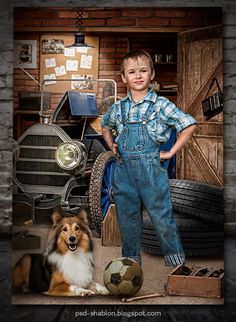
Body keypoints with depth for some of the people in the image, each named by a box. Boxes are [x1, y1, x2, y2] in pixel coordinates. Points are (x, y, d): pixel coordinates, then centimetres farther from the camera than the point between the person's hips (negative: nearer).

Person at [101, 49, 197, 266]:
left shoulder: (161, 105, -3)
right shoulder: (118, 108, 9)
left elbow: (189, 125, -3)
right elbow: (106, 127, 29)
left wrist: (171, 153, -6)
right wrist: (111, 146, 12)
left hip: (150, 166, -4)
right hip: (124, 169, 4)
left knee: (162, 214, 1)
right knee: (126, 216, 12)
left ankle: (176, 262, 17)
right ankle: (131, 259, 28)